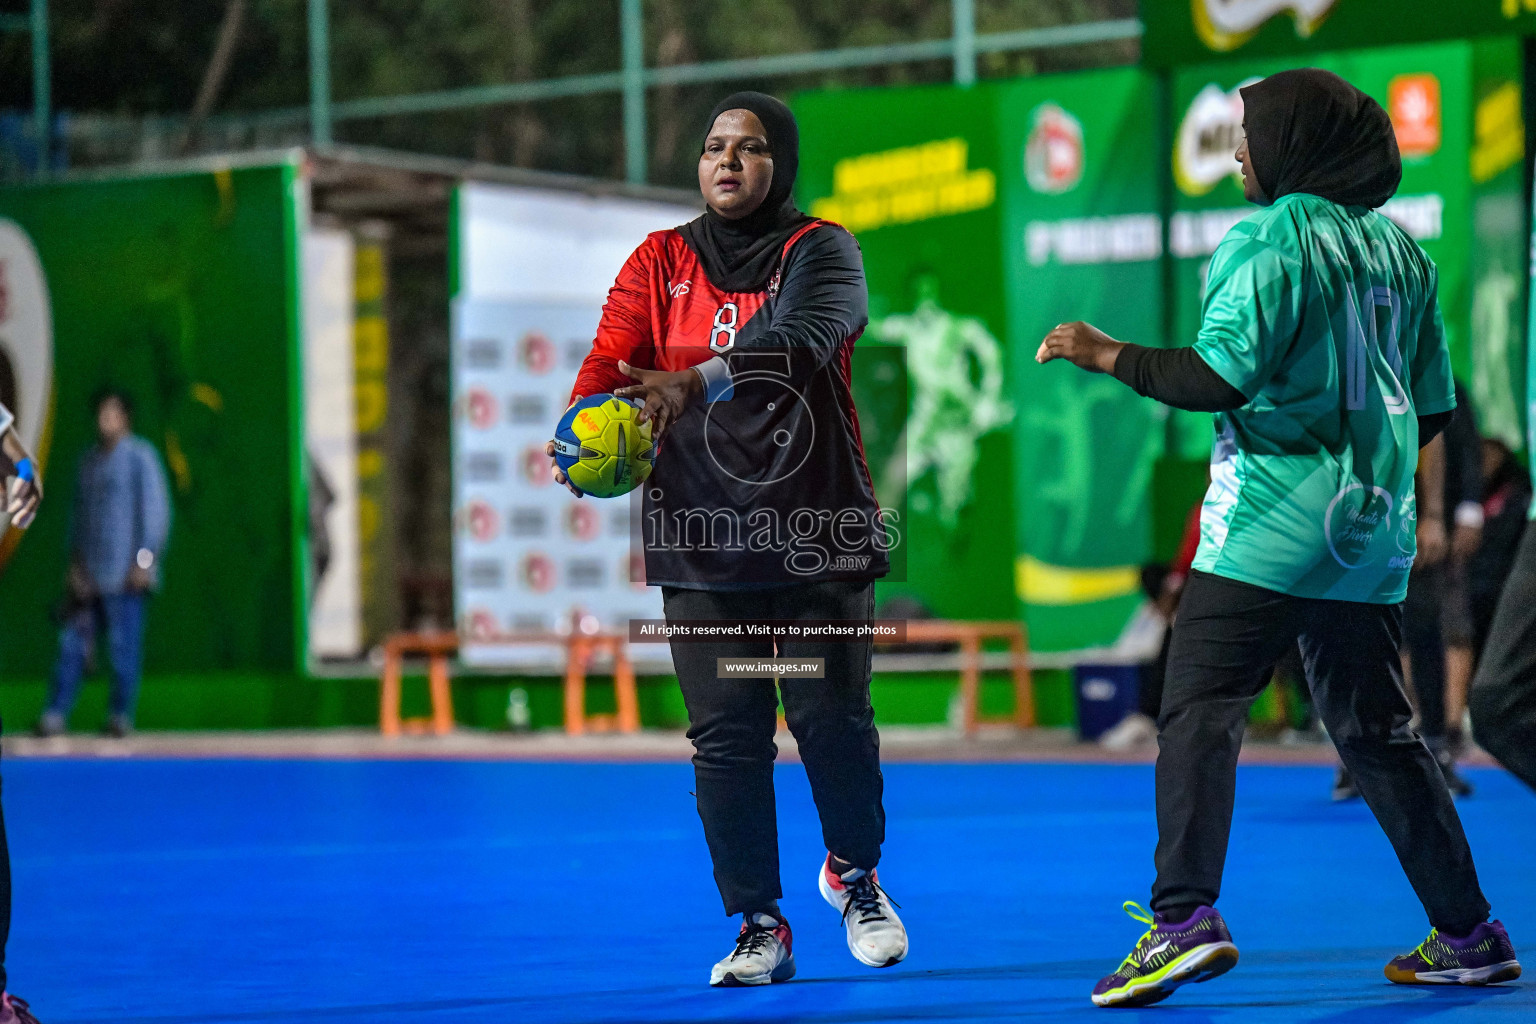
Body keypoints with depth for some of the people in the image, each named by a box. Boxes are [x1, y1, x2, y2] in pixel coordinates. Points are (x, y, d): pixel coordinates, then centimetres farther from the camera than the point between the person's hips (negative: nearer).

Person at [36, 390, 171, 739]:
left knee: (123, 647, -5)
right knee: (72, 643, 0)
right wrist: (75, 561, 12)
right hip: (89, 575, 6)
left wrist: (145, 559, -12)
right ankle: (55, 715, -1)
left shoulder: (140, 456, -1)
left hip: (124, 575, -6)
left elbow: (156, 509, -6)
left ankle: (122, 716, 1)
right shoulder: (89, 461, 18)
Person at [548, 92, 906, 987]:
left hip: (817, 534, -2)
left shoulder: (821, 251, 0)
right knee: (727, 738, -1)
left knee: (833, 720, -2)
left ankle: (855, 872, 27)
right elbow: (612, 359, -3)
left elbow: (797, 339, -20)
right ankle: (759, 928, 10)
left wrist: (694, 381, -37)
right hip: (702, 545, 2)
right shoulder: (659, 263, 10)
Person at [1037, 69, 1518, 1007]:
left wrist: (1109, 355, -6)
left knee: (1200, 711, -9)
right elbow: (1434, 406, 17)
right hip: (1371, 528, 7)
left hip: (1274, 524, -7)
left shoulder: (1274, 239, -9)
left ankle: (1185, 919, -22)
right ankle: (1469, 935, 15)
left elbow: (1221, 377, -17)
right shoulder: (1400, 250, 14)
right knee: (1379, 735, 13)